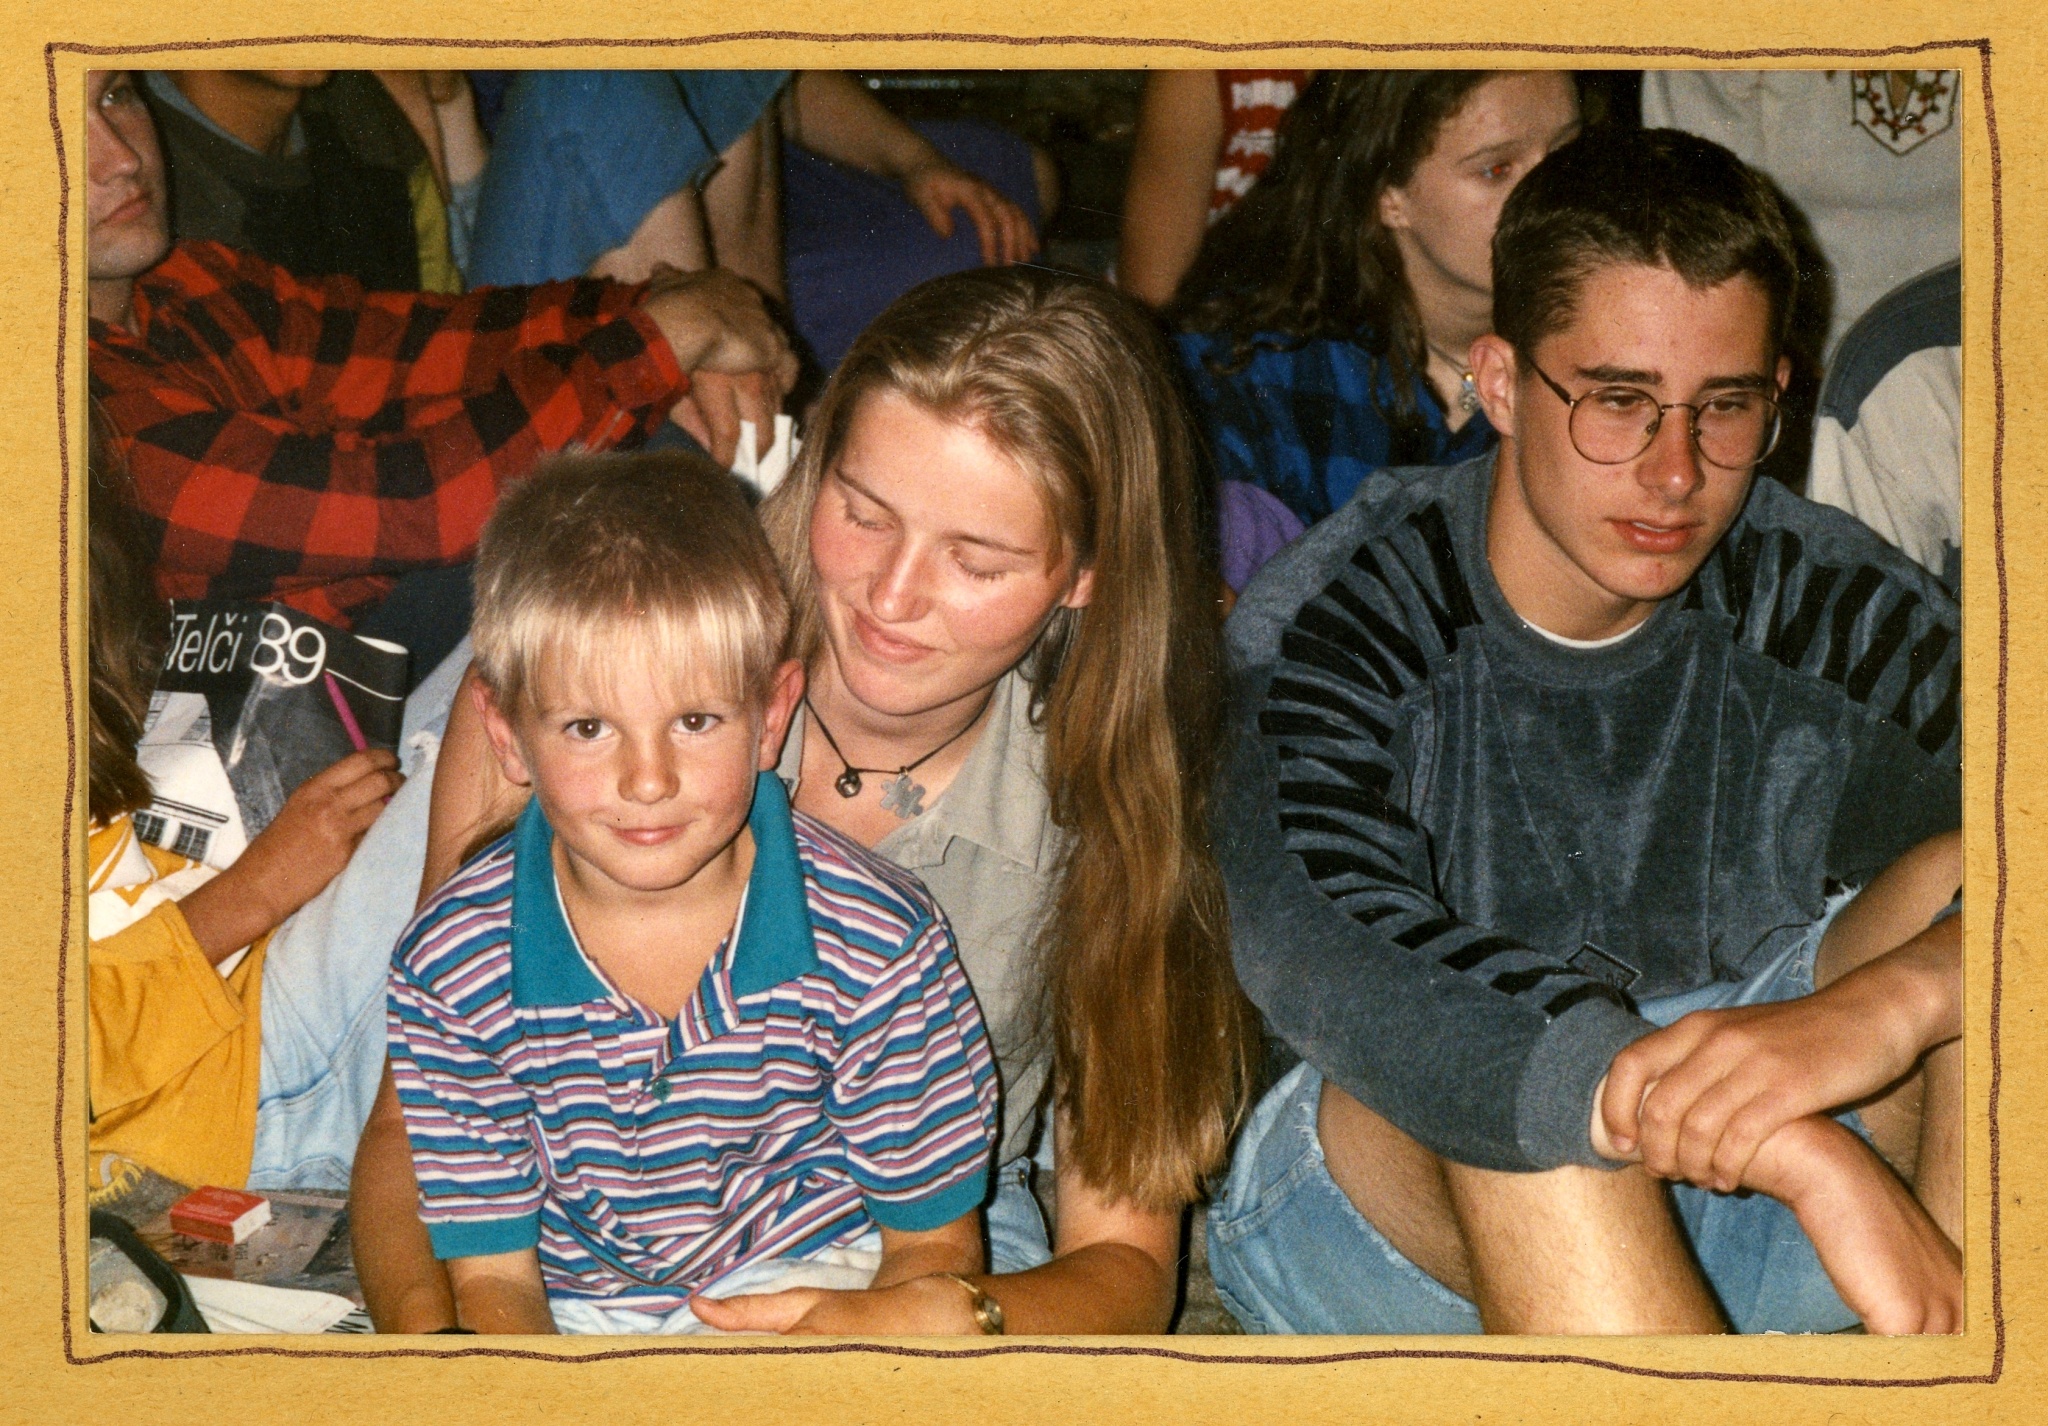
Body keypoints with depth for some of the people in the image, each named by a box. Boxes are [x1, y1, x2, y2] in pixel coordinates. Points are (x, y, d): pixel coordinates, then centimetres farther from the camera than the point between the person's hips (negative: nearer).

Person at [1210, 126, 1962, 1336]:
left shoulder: (1837, 610, -3)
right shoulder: (1329, 624, -14)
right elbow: (1325, 951, -34)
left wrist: (1888, 1000, -42)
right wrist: (1791, 1148, -44)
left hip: (1720, 1226, 3)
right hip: (1384, 1210, -3)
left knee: (1960, 877, -19)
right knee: (1516, 1089, -36)